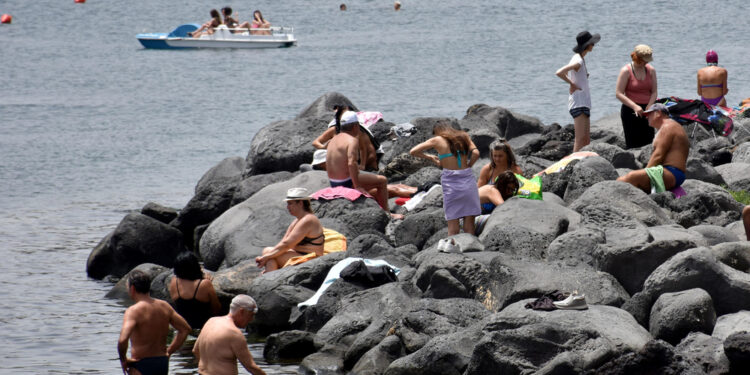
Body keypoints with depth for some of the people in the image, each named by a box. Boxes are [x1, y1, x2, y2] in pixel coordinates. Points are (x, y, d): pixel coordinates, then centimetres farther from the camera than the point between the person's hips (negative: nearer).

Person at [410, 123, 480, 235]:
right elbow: (476, 153, -3)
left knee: (453, 228, 0)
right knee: (469, 225, 4)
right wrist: (468, 166, 12)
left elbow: (413, 152, 6)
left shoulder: (437, 140, 4)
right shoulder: (463, 137, 11)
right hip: (468, 181, 2)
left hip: (451, 182, -2)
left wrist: (430, 157, 19)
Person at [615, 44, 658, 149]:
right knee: (633, 144, -8)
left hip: (646, 112, 4)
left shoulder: (651, 70, 7)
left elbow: (654, 92, 6)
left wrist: (648, 108, -11)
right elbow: (618, 94, -11)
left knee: (648, 143, 0)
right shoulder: (626, 71, -7)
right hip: (630, 111, -4)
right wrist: (634, 106, -21)